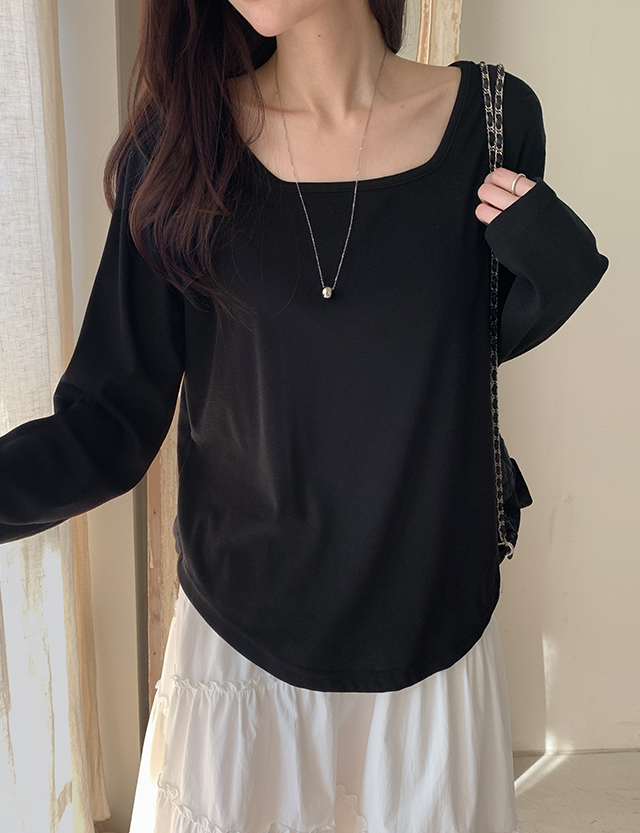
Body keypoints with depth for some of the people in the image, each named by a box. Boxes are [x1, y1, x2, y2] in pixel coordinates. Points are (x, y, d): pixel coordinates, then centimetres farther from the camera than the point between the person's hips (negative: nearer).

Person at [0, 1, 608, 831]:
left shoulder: (493, 117, -7)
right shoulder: (180, 140, -10)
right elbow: (111, 420, -10)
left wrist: (556, 274, -11)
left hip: (431, 640, 2)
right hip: (238, 639, -1)